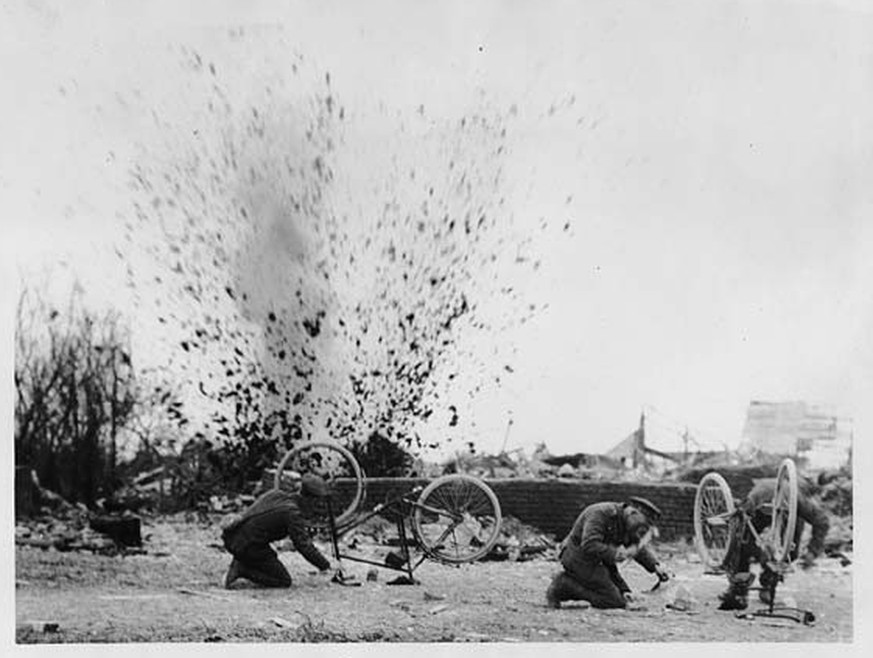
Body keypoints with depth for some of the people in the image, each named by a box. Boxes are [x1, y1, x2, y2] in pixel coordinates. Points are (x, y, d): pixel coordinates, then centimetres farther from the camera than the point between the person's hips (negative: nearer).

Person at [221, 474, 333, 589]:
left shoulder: (275, 492, 9)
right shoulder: (293, 514, -13)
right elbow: (304, 545, -16)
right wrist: (325, 565, -5)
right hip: (249, 547, -8)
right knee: (284, 582, 1)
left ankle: (240, 563, 14)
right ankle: (241, 570, -9)